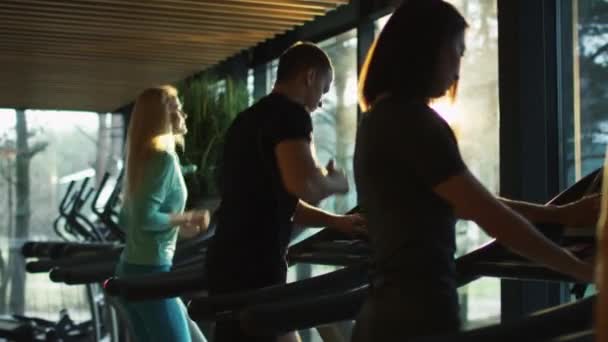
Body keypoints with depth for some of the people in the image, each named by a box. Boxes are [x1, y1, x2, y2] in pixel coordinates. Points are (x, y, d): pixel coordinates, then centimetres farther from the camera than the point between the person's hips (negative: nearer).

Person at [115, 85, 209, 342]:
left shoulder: (143, 157, 13)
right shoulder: (164, 158, -14)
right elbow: (145, 217, -23)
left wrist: (176, 224, 14)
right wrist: (187, 218, -11)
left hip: (132, 269, 9)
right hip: (151, 272, -9)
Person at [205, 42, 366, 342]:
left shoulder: (250, 118, 21)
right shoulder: (289, 114, -10)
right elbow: (303, 185, -26)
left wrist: (334, 221, 21)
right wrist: (334, 181, -4)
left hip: (232, 261, 10)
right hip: (252, 266, -10)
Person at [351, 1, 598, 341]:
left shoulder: (381, 120, 15)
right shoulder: (413, 121, -14)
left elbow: (468, 205, 18)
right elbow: (490, 216, -15)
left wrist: (560, 214, 17)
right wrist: (583, 269, -4)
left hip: (388, 311, 9)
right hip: (418, 313, -9)